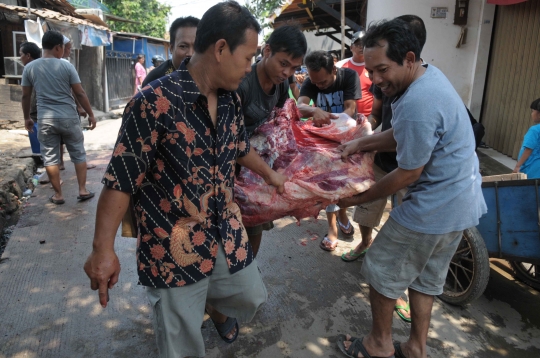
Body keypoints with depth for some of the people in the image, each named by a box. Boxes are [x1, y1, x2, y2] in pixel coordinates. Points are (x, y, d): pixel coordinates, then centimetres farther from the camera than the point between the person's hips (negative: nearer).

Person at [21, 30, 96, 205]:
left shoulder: (29, 67, 3)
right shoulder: (66, 66, -5)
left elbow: (26, 96, 8)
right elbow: (80, 93, -5)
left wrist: (27, 117, 20)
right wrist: (91, 114, 4)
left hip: (45, 119, 2)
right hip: (69, 118, -2)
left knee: (50, 158, 10)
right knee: (78, 154, 11)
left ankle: (58, 195, 16)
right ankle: (83, 190, 14)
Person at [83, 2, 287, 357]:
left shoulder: (231, 100, 0)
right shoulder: (153, 103, -21)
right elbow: (121, 179, -17)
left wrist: (270, 174, 30)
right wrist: (103, 248, -19)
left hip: (227, 234, 6)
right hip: (174, 247, -6)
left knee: (251, 298, 24)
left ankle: (213, 306, 56)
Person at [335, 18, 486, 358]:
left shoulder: (416, 104, -30)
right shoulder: (432, 74, 3)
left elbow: (408, 174, -21)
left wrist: (360, 198, -9)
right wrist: (360, 143, 2)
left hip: (435, 207, -10)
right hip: (462, 201, 10)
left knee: (381, 271, 9)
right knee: (426, 277, 21)